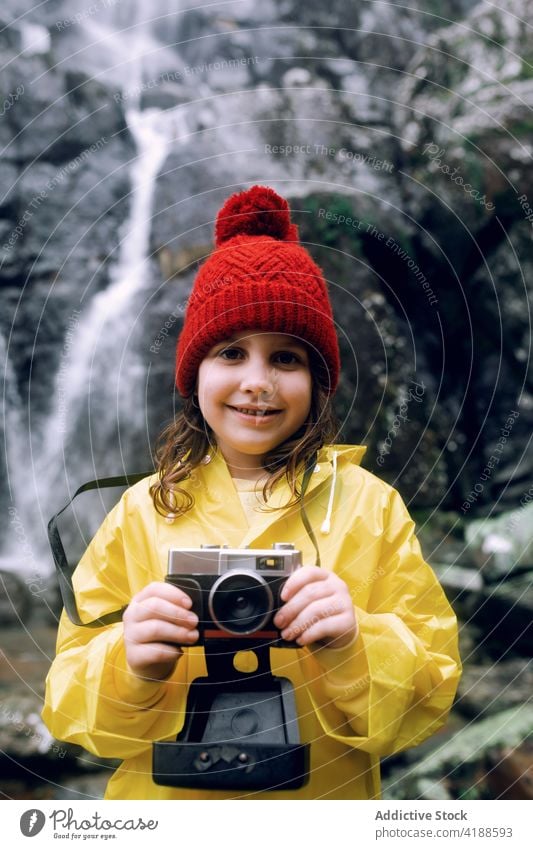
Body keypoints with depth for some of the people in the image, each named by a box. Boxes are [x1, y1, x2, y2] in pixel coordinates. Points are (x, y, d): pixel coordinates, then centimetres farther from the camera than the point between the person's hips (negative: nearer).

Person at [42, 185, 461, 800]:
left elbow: (430, 694, -9)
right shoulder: (142, 511, -7)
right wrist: (129, 668, -26)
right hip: (161, 802, 0)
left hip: (328, 808, 0)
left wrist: (356, 647, -26)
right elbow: (68, 705, -7)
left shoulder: (370, 505, -8)